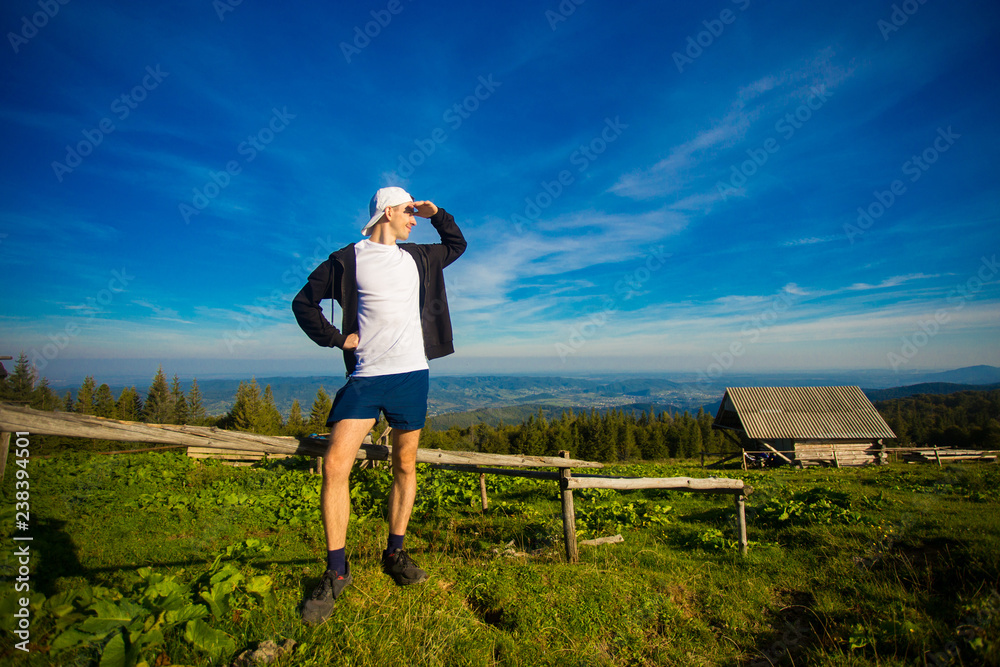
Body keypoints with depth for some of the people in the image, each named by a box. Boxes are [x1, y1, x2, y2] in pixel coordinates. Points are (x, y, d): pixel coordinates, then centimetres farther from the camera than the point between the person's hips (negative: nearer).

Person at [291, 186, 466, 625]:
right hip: (365, 376, -3)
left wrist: (437, 215, 16)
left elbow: (457, 244, 31)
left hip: (412, 374, 4)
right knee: (335, 465, -14)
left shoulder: (417, 257, 14)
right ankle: (336, 571, 2)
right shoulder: (347, 259, 3)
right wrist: (337, 339, -2)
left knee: (405, 467, 9)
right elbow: (304, 301, 8)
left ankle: (395, 553, 26)